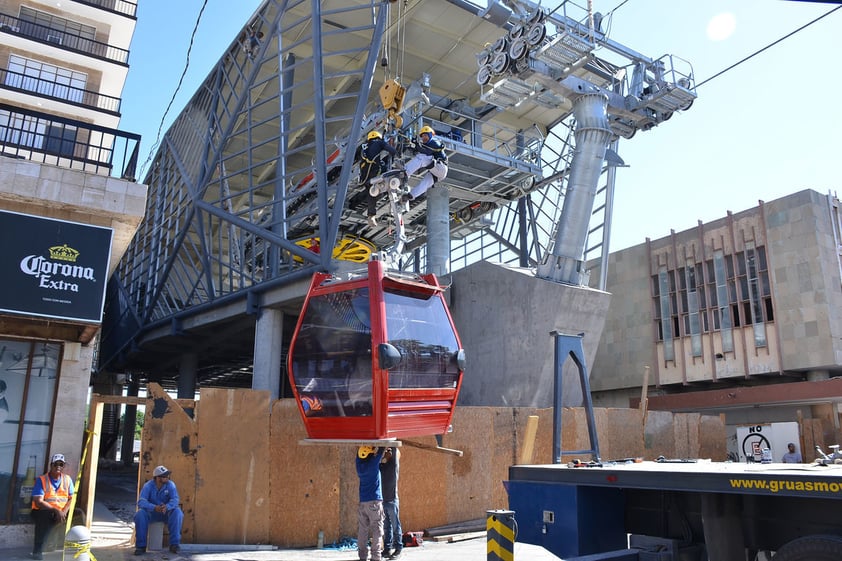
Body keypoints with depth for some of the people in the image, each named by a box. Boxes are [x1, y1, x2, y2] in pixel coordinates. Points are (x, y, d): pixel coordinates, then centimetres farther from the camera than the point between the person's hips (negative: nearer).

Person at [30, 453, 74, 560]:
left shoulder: (67, 479, 5)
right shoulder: (41, 480, -7)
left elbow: (72, 499, 1)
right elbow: (38, 502, -16)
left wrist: (64, 511, -19)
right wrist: (56, 510, -27)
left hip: (62, 512, 4)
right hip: (42, 511, -4)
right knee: (45, 516, -37)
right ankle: (38, 548, -24)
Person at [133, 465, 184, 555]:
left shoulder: (170, 485, -11)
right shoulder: (148, 485, -13)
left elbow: (175, 500, -23)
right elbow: (141, 502, -25)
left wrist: (167, 507, -46)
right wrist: (155, 507, -44)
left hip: (166, 512, 0)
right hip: (151, 512, 0)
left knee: (177, 512, -29)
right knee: (140, 514, -30)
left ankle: (174, 544, -24)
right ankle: (141, 546, -20)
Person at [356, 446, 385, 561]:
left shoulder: (359, 464, 5)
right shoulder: (373, 462, -10)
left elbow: (360, 449, 20)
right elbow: (381, 450, -2)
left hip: (362, 502, 6)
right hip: (374, 501, -6)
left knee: (362, 530, 9)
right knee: (376, 530, -2)